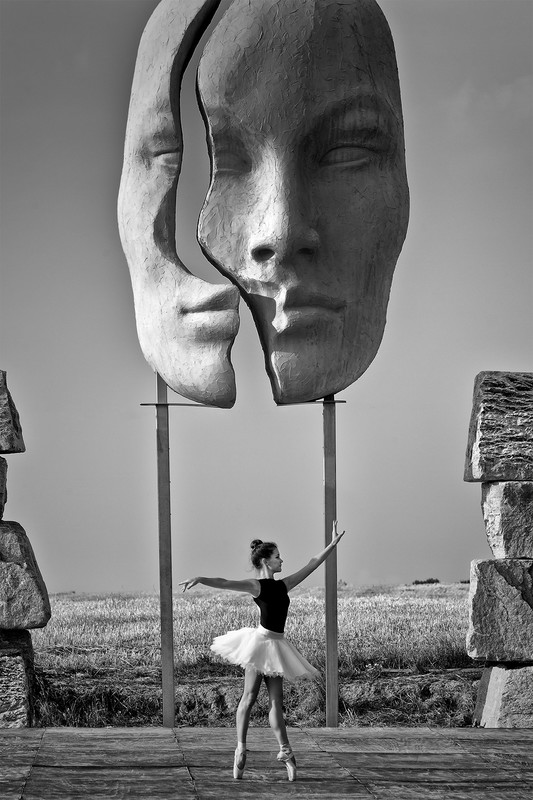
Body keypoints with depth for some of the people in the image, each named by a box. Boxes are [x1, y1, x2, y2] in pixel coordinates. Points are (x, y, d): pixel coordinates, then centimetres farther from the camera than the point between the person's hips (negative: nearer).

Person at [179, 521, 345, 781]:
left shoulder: (283, 585, 15)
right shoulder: (256, 586, -4)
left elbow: (311, 565, 22)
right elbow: (224, 583, -18)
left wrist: (332, 544, 24)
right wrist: (199, 579, -33)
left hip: (277, 644, 7)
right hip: (261, 640, -7)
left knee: (276, 700, 4)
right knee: (249, 696, -4)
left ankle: (285, 751, 1)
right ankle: (240, 749, -1)